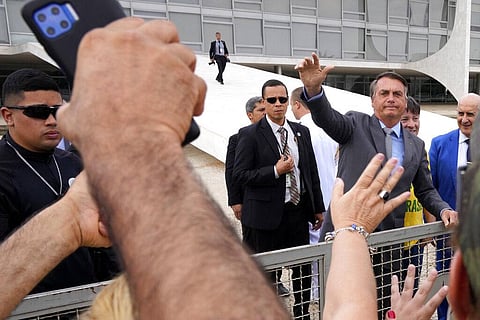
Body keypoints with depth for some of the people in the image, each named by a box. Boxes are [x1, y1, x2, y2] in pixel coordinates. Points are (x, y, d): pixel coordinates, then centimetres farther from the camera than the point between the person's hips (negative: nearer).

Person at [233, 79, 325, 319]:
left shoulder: (302, 132, 9)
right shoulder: (250, 134, -7)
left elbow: (312, 172, 12)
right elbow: (239, 175, -12)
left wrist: (318, 208, 12)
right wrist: (276, 171, -19)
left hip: (298, 211, 5)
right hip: (266, 214, -5)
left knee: (303, 268, 18)